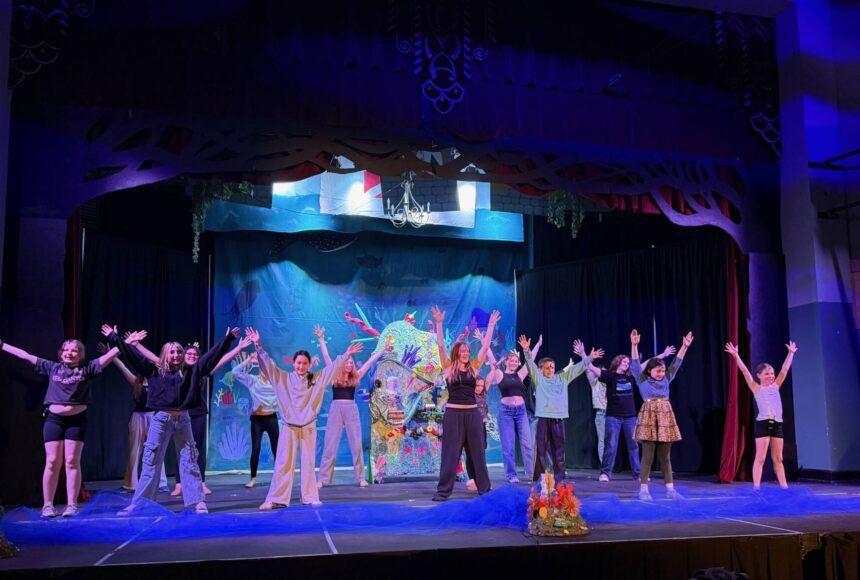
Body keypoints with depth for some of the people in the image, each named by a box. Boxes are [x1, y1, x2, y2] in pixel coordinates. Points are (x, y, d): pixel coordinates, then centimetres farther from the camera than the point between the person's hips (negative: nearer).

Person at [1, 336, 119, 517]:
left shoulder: (86, 369, 2)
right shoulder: (52, 368, 8)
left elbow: (108, 356, -4)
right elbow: (25, 355, 10)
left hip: (77, 420, -1)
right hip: (54, 419, 1)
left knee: (72, 462, 0)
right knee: (52, 462, 3)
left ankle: (72, 505, 3)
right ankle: (47, 505, 11)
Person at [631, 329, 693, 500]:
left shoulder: (666, 379, 13)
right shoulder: (643, 380, 1)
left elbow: (676, 363, 13)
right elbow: (635, 364, -9)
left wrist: (685, 346, 9)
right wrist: (634, 345, -18)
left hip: (665, 417, 4)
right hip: (649, 417, -4)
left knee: (665, 457, 9)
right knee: (648, 456, -3)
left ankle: (670, 489, 14)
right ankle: (644, 490, 2)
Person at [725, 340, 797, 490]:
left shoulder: (775, 386, 14)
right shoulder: (757, 389, 2)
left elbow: (785, 369, 17)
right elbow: (745, 371, -6)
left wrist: (791, 353, 18)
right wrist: (736, 355, -12)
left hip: (777, 424, 5)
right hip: (763, 424, -5)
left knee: (778, 458, 9)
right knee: (760, 458, -5)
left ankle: (784, 486, 11)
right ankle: (756, 487, -6)